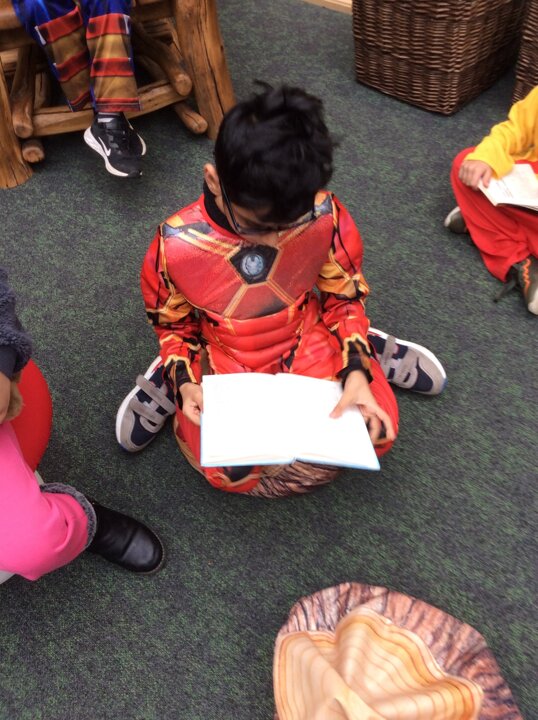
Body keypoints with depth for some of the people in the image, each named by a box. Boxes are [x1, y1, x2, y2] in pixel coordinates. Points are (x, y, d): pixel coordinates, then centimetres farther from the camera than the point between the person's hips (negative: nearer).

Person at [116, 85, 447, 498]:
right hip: (223, 363, 0)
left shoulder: (325, 216, -22)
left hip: (307, 343, 1)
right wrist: (186, 383, -21)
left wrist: (356, 371, -18)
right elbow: (173, 323, -5)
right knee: (231, 473, -18)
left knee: (377, 431, -12)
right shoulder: (176, 245, -24)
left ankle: (363, 349, 14)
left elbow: (345, 297, -6)